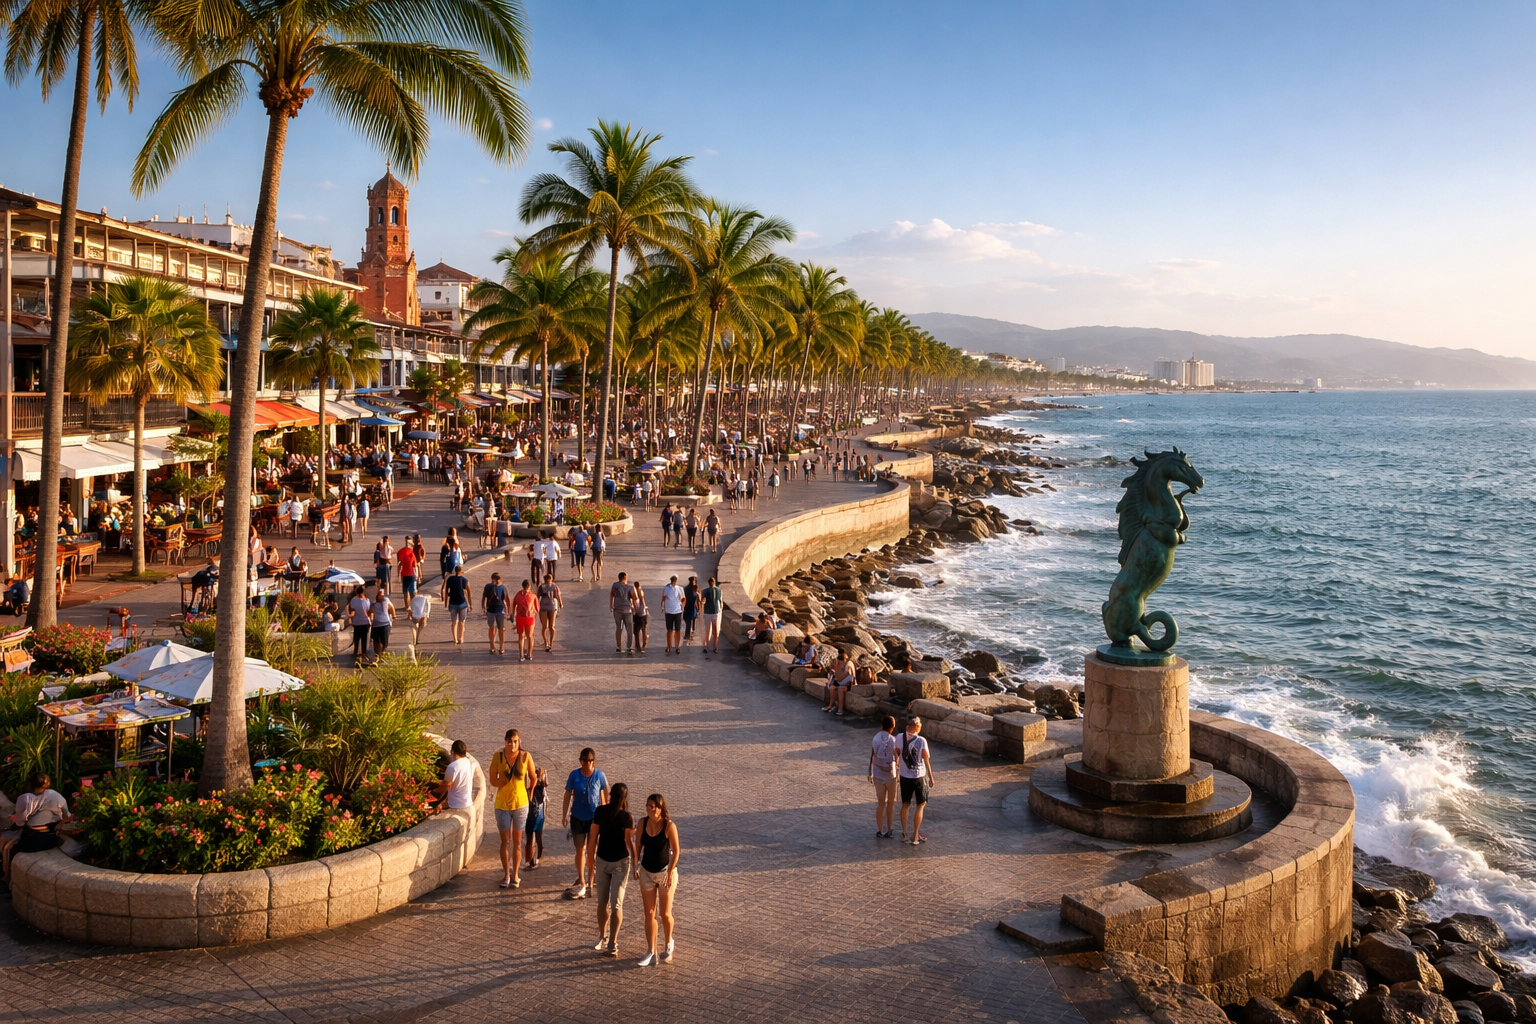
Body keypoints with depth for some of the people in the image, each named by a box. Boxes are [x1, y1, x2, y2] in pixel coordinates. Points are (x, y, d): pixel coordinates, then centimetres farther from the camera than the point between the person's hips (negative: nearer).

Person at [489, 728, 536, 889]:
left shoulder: (525, 756, -10)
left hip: (520, 804, 0)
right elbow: (493, 780, -5)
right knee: (505, 840, 8)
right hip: (502, 805, 0)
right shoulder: (498, 756, -9)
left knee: (517, 841, 9)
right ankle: (506, 874, 19)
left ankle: (515, 874, 19)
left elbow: (533, 777, 4)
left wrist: (530, 793, 8)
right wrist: (506, 780, -21)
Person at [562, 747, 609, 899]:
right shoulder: (574, 775, -10)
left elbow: (604, 796, 1)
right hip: (577, 817, 1)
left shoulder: (599, 775, -11)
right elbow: (568, 795, -1)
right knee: (580, 850, 11)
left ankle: (590, 878, 18)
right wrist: (564, 816, 2)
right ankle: (581, 880, 24)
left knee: (591, 850, 2)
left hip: (594, 817, -1)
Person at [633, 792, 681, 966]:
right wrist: (635, 866, -2)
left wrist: (670, 872, -19)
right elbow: (638, 846, 4)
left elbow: (676, 851, -15)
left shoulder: (669, 825, -19)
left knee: (665, 914, 7)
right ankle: (651, 952, 15)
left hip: (665, 872, -3)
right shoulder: (643, 823, -7)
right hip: (646, 873, 3)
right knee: (649, 914, 6)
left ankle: (668, 944, 33)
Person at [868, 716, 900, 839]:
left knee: (880, 804, 10)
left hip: (877, 775, 3)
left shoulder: (875, 739, -2)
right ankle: (888, 830, 15)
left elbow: (871, 758, 3)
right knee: (890, 803, 12)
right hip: (890, 775, -3)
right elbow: (896, 758, -8)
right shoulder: (893, 740, -13)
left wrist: (870, 774, 14)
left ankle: (879, 831, 9)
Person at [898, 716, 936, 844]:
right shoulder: (921, 741, -18)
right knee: (920, 806, 11)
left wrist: (896, 771, 18)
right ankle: (915, 837, 13)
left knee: (905, 804, 18)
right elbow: (926, 760, -12)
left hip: (904, 777, 3)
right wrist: (931, 778, -1)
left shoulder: (900, 738, -8)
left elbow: (897, 756, 1)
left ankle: (904, 834, 24)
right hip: (919, 777, -3)